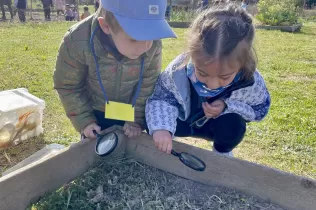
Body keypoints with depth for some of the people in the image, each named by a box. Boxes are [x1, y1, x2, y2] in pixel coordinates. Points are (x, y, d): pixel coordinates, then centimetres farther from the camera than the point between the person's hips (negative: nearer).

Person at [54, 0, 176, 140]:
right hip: (95, 113, 0)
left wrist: (136, 119, -9)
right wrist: (84, 120, -13)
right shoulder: (78, 42, -31)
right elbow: (68, 86, -15)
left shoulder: (153, 45, -27)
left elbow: (148, 84, -12)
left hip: (131, 113, 1)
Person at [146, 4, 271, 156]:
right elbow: (160, 98, -26)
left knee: (233, 125, -32)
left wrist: (227, 106, -35)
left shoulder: (251, 83, -33)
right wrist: (160, 128, -48)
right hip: (182, 119, 1)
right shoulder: (178, 70, -36)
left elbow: (260, 109, -15)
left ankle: (222, 152, 5)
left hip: (220, 124, 0)